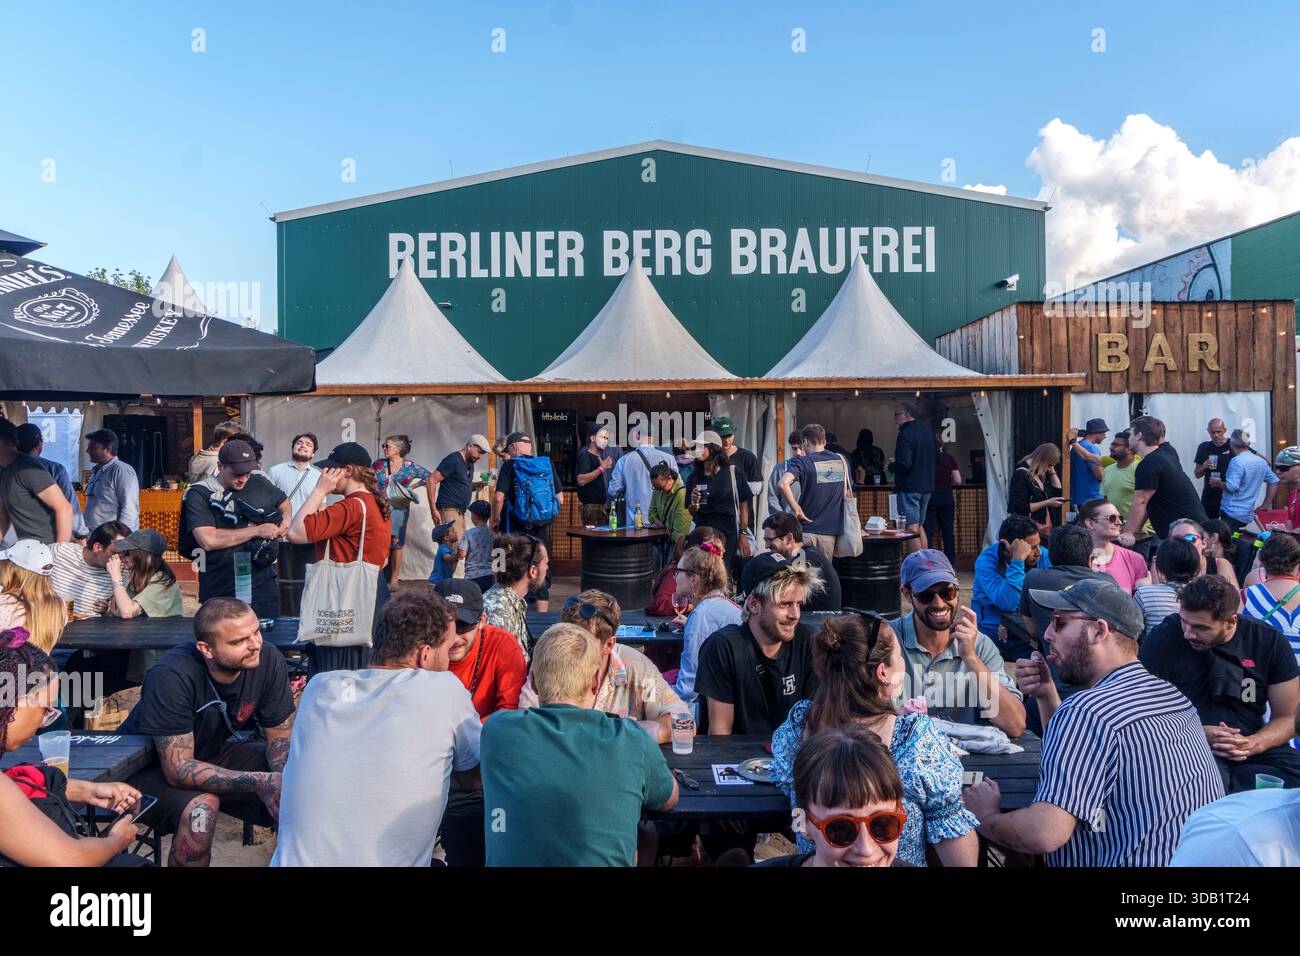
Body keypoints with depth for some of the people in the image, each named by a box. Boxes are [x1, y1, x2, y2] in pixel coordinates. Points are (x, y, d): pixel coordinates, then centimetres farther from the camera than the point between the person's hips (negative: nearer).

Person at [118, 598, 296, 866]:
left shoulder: (269, 661, -19)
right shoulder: (171, 676, -32)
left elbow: (281, 736, -7)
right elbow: (178, 770, -32)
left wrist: (283, 779, -28)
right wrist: (260, 782, -39)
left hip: (216, 752, 5)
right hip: (150, 766, -4)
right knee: (202, 807, -34)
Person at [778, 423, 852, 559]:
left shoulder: (802, 462, -7)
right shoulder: (842, 461, 8)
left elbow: (783, 484, -25)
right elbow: (848, 496, 17)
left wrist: (796, 510, -16)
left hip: (806, 531, -4)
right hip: (829, 532, 4)